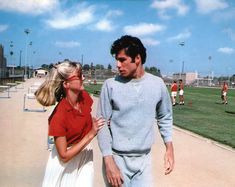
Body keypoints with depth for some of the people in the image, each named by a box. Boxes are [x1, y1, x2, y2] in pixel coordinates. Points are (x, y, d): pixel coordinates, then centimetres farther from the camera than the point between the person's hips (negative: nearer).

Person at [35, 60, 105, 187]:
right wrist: (91, 134, -27)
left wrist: (100, 124, -11)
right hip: (64, 163, -5)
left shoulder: (84, 96, -11)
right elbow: (64, 156, -24)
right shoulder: (59, 116, -29)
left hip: (85, 154, 5)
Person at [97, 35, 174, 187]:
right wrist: (109, 161, -12)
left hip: (144, 159, 2)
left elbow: (165, 118, 10)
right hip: (117, 158, -2)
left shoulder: (157, 84, -2)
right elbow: (103, 124, -7)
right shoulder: (111, 85, -9)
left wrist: (169, 147, 4)